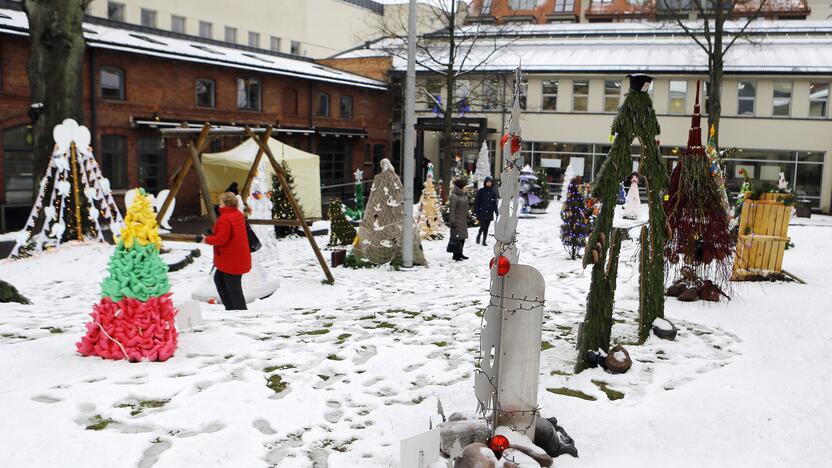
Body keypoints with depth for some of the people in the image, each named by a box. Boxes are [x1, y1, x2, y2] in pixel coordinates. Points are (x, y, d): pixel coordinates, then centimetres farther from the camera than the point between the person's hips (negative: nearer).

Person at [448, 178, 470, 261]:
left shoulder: (464, 196, 13)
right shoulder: (454, 196, -14)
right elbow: (452, 210, -18)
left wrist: (467, 218, 22)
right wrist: (452, 221, -21)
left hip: (463, 221, 9)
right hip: (457, 221, -9)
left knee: (462, 237, 12)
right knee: (457, 237, -6)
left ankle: (459, 254, 23)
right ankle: (456, 255, 1)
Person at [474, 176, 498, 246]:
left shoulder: (493, 192, 8)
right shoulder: (481, 191, -3)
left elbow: (495, 202, 12)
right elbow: (476, 201, -2)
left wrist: (496, 211, 4)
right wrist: (476, 211, -8)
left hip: (489, 213, 4)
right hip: (482, 213, -3)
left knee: (486, 227, 6)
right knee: (482, 226, -10)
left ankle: (484, 241, 15)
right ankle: (478, 236, 17)